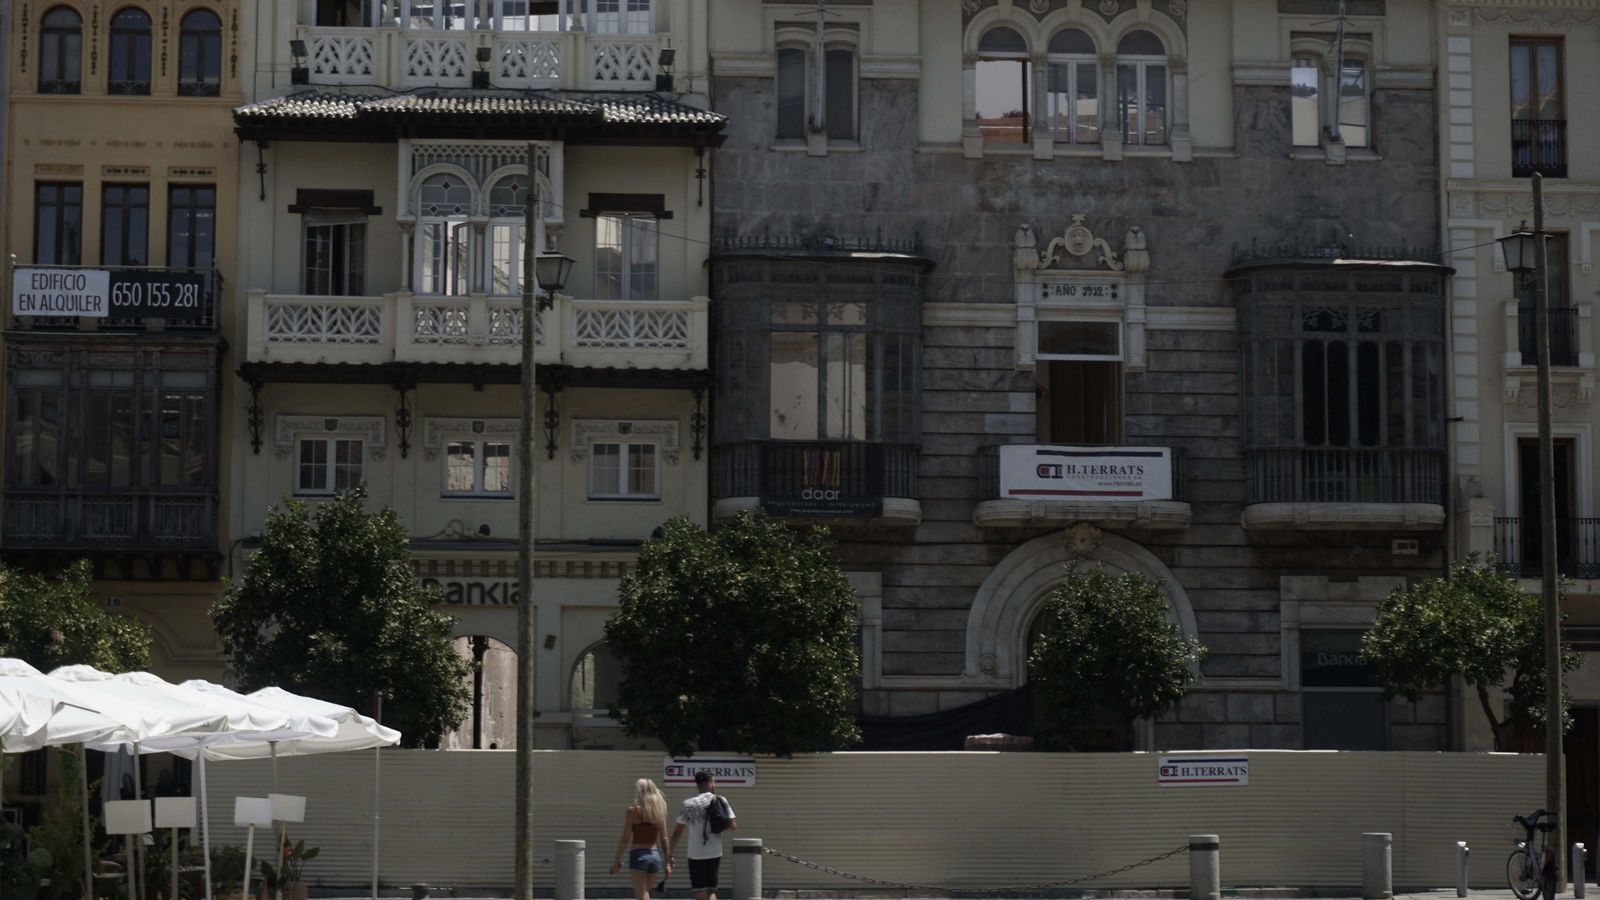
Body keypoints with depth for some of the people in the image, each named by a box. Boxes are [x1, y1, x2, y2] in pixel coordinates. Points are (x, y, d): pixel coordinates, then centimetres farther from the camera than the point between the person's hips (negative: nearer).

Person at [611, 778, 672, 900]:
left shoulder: (633, 811, -6)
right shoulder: (659, 811, 7)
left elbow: (625, 838, -8)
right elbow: (664, 840, 7)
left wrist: (617, 860, -4)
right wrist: (668, 862, 12)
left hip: (638, 855, -5)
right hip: (655, 855, 5)